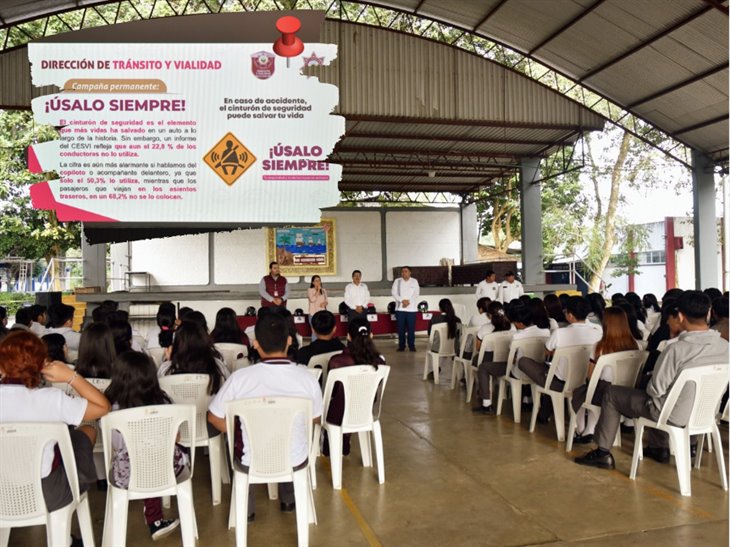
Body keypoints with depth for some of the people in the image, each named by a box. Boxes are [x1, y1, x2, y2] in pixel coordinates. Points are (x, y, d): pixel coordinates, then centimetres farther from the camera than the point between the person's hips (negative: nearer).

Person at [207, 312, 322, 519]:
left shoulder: (240, 377, -20)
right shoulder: (307, 377, -16)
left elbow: (214, 417, -6)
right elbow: (316, 418, 1)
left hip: (250, 462, -1)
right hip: (295, 461, 1)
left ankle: (247, 508, 37)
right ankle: (289, 500, 45)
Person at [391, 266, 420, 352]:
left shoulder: (414, 281, 8)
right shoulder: (397, 281, 8)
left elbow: (417, 293, 1)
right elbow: (394, 292, 0)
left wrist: (409, 301, -12)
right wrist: (402, 300, -13)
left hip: (411, 308, 0)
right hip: (400, 308, 1)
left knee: (411, 328, -1)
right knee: (401, 328, 1)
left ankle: (411, 345, 7)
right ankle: (401, 346, 9)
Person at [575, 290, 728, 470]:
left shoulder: (677, 349, -29)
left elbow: (656, 389, -19)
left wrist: (649, 387, 4)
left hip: (676, 416, -6)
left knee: (611, 393, 8)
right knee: (657, 399, 34)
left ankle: (602, 453, 14)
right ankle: (659, 448, 40)